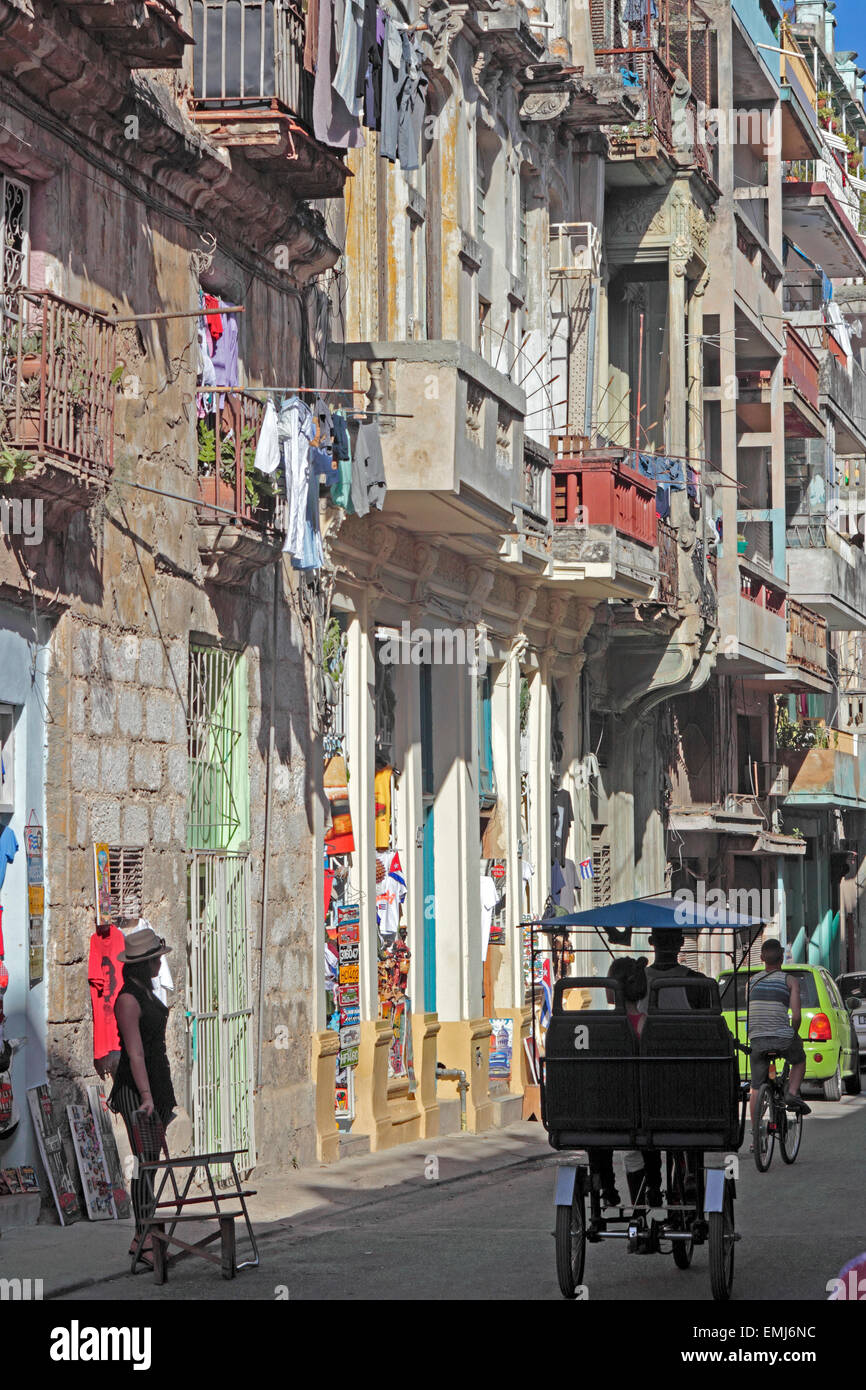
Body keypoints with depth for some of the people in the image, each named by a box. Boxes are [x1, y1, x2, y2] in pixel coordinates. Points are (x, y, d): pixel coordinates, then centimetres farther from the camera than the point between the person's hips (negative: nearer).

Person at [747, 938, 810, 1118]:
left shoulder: (753, 981, 14)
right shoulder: (790, 980, 3)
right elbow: (796, 1016, -4)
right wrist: (794, 1036, 13)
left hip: (756, 1040, 2)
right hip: (782, 1039, -2)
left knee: (756, 1088, 10)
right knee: (799, 1060, 29)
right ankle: (792, 1094, 8)